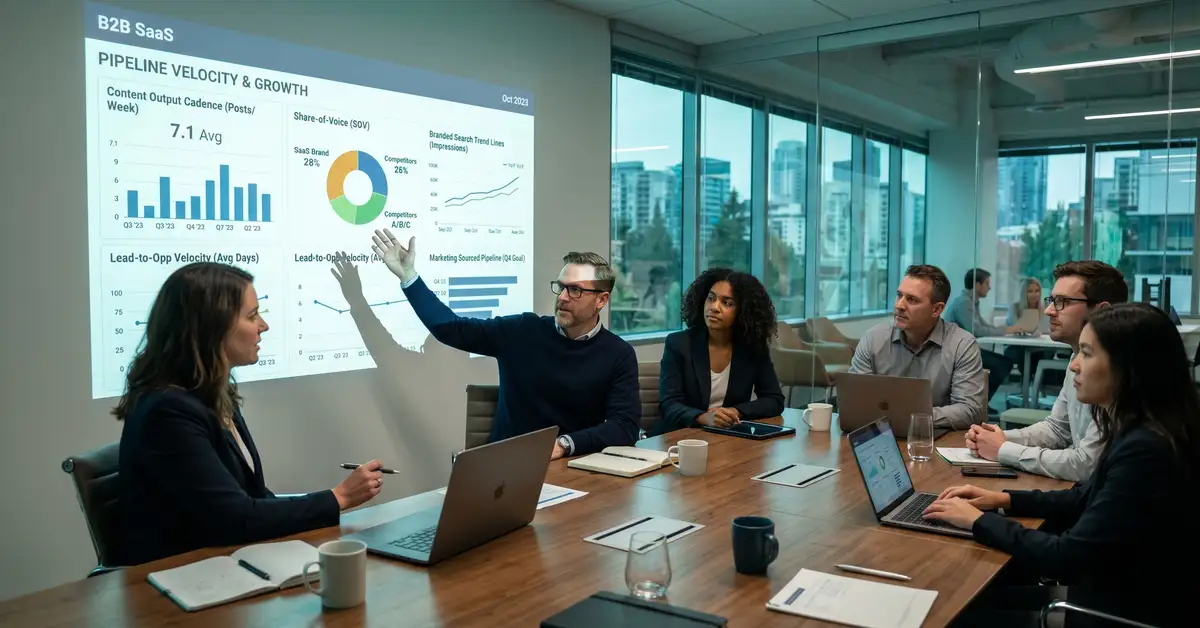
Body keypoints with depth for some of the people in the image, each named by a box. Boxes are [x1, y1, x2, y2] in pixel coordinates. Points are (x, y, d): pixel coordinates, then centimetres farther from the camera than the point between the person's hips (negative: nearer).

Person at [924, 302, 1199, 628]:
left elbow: (1067, 559, -25)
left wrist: (979, 520, -14)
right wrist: (1005, 500, 7)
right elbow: (1088, 500, 18)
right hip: (1118, 594, 8)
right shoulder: (1138, 432, 1)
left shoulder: (1146, 449, -28)